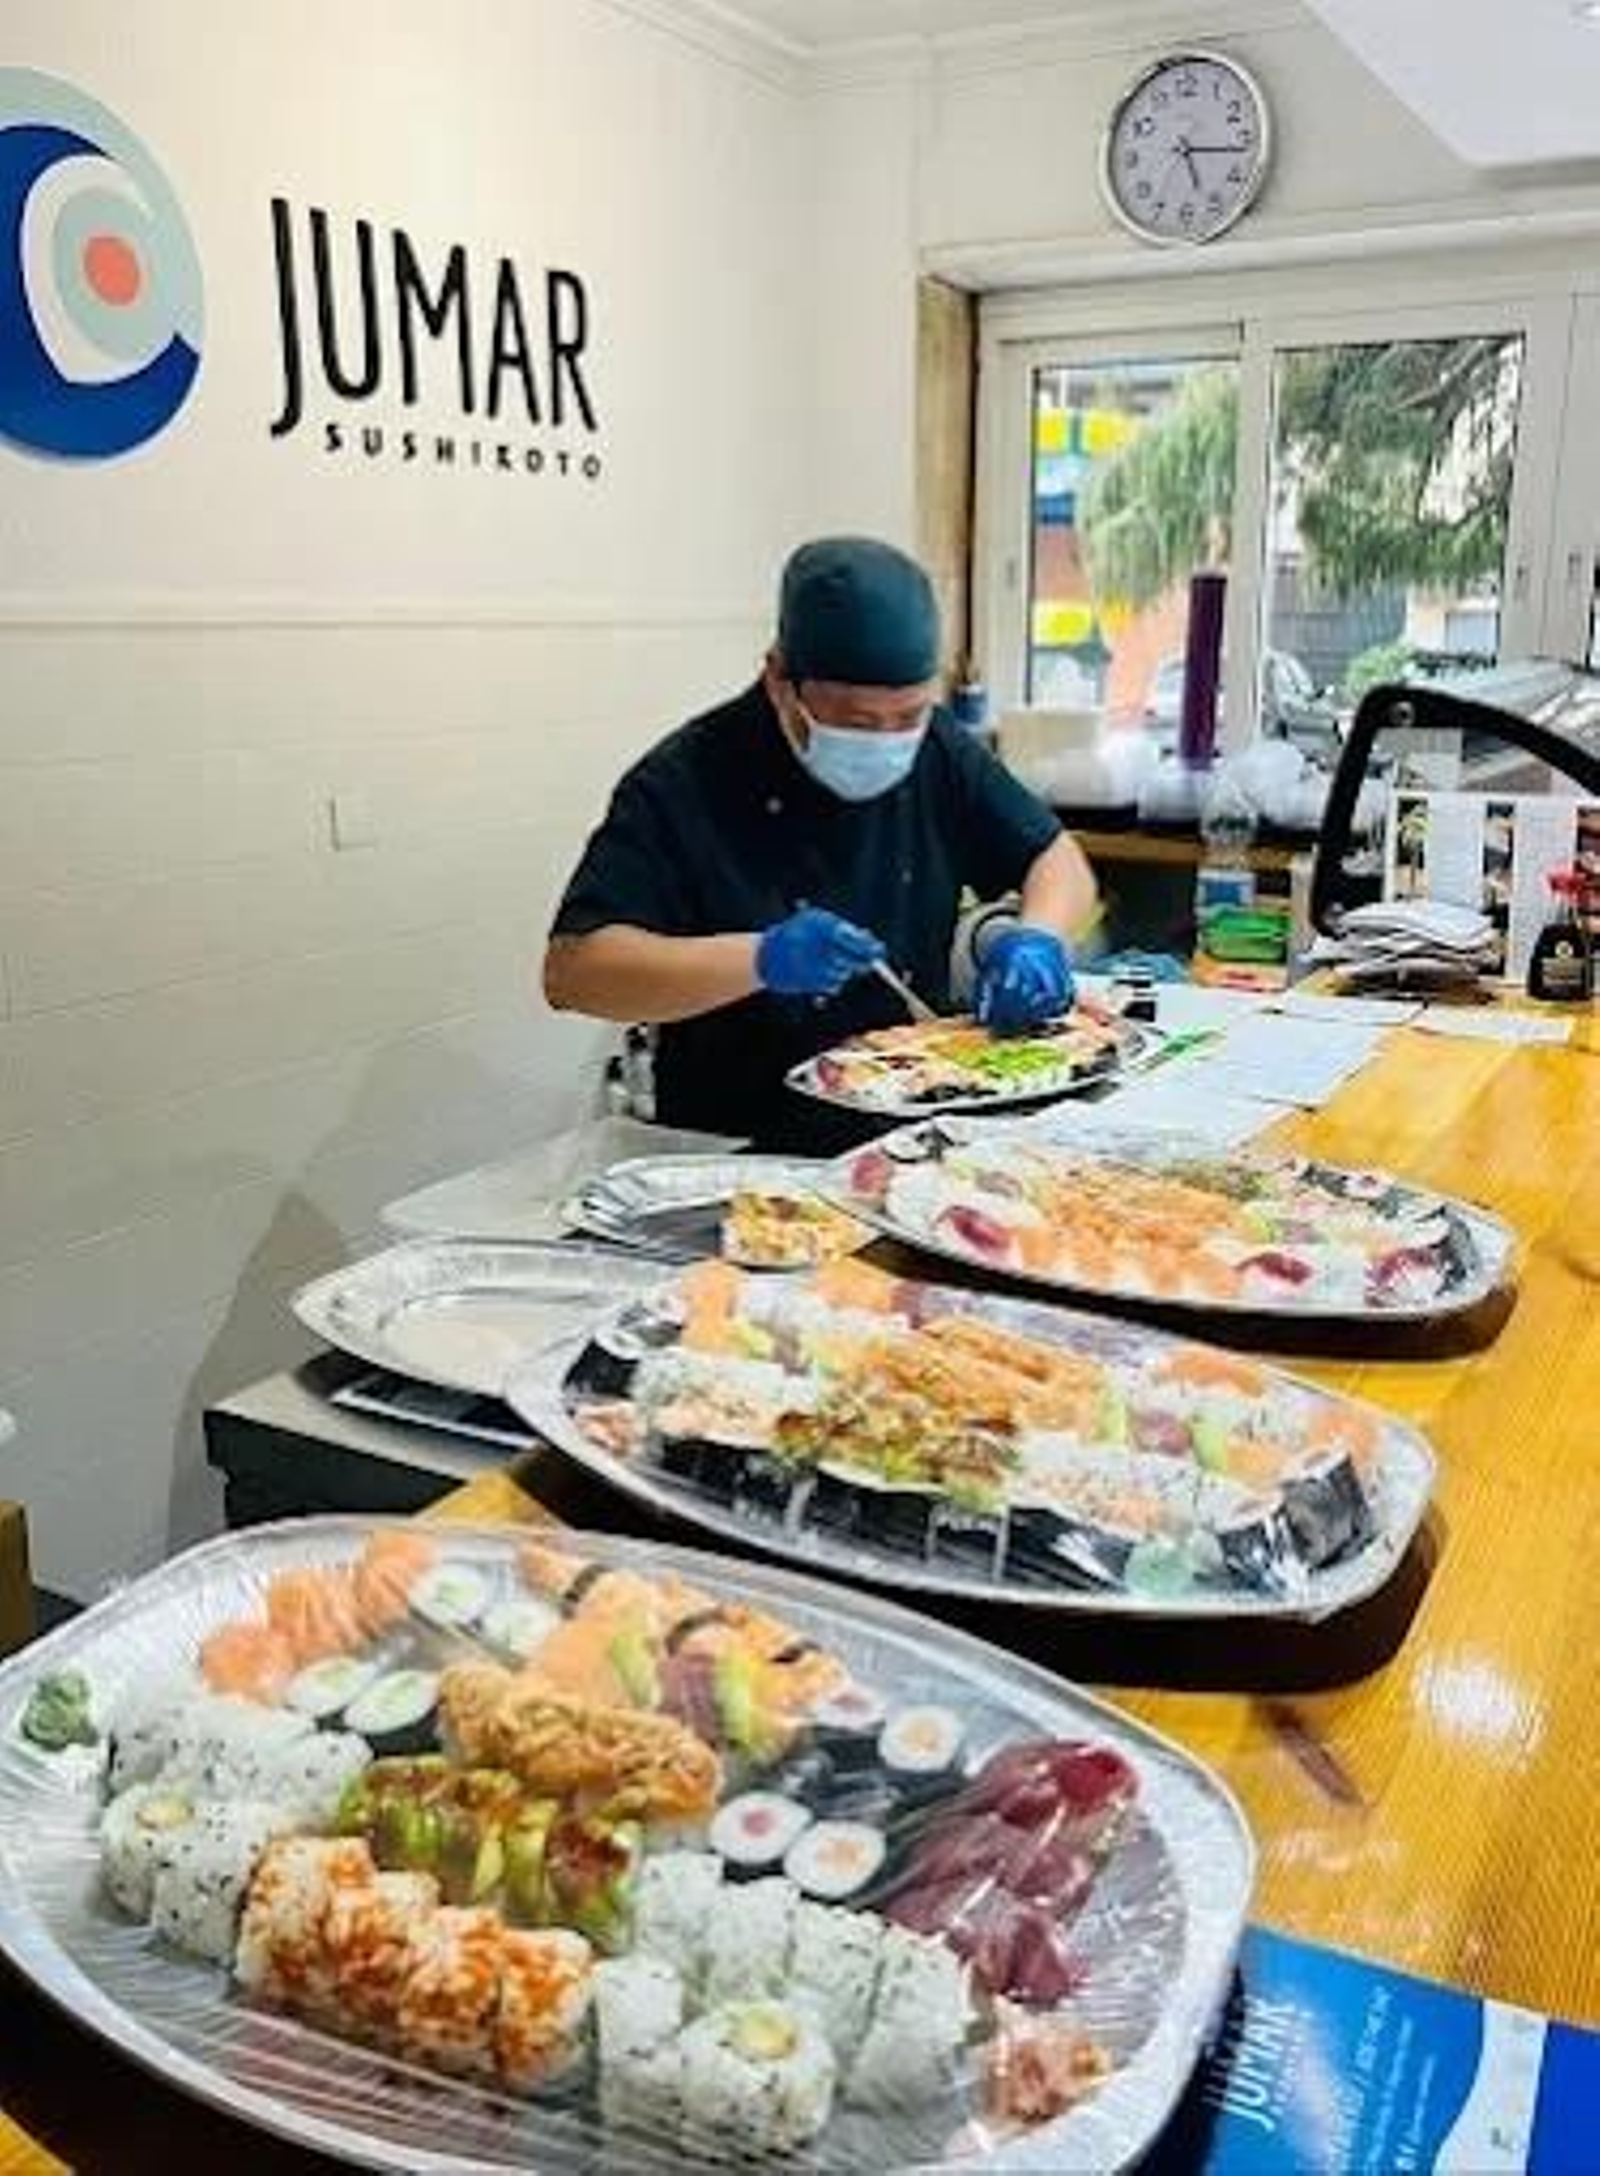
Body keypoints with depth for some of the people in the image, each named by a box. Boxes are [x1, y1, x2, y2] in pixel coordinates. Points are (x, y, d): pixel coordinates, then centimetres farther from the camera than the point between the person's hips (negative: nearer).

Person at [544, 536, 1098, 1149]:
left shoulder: (938, 750, 5)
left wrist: (1038, 936, -10)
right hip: (734, 1154, -4)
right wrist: (759, 961, -28)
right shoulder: (683, 782, -11)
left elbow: (1059, 860, 14)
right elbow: (569, 970, -17)